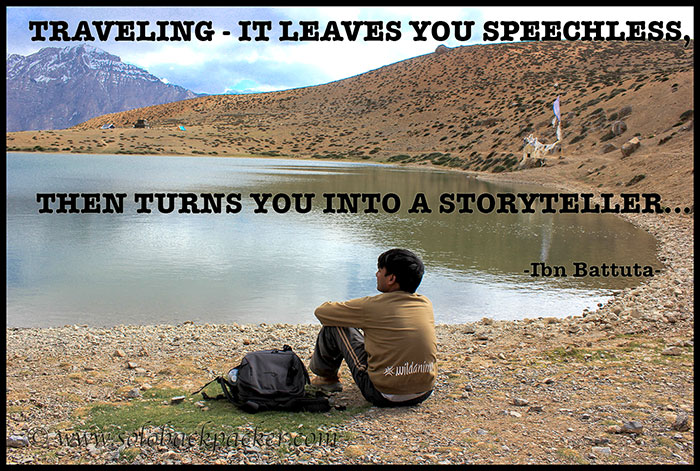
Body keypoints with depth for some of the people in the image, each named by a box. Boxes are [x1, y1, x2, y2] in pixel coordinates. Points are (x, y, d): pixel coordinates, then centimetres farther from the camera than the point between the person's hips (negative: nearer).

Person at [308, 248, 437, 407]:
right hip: (424, 393, 6)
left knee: (334, 326, 5)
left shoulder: (372, 306, -14)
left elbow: (321, 311, 0)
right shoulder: (426, 304, 1)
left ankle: (327, 377, 29)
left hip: (384, 397, -6)